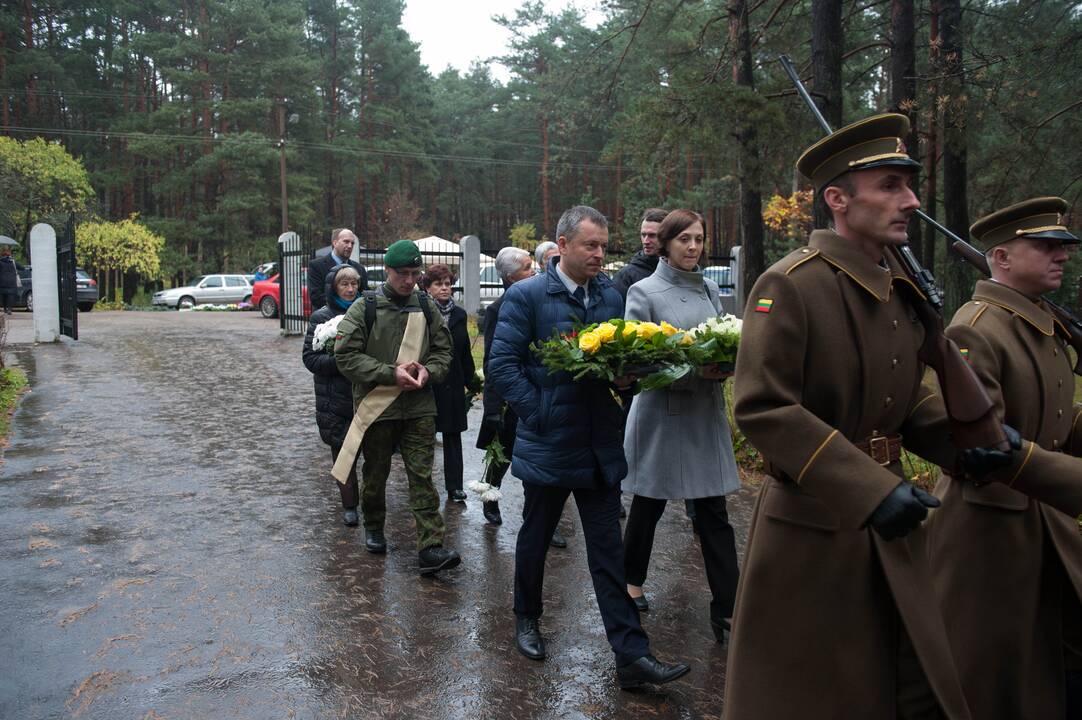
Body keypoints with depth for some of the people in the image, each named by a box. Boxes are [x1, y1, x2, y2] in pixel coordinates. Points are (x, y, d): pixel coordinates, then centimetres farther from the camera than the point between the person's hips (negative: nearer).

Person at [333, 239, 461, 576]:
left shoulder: (426, 306, 4)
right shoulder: (364, 308, -6)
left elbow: (443, 350, 10)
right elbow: (346, 356, -10)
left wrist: (427, 371, -12)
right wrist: (391, 373, -19)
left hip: (419, 406, 2)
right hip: (376, 406, -1)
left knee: (422, 476, -2)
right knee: (375, 473, 15)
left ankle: (430, 548, -2)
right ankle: (373, 527, 39)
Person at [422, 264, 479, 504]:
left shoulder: (459, 315, 9)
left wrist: (472, 382, 14)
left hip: (453, 386, 4)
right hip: (426, 384, -4)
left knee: (453, 436, 7)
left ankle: (454, 486, 13)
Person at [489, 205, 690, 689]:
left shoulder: (611, 296, 7)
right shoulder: (526, 296, -9)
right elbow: (502, 365, -12)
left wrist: (625, 377, -8)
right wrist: (539, 414, -15)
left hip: (601, 444, 4)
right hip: (548, 443, -4)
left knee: (608, 549, 6)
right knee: (535, 538, 16)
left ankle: (631, 655, 10)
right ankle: (527, 618, 39)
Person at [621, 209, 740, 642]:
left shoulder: (710, 290, 10)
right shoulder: (644, 292, -6)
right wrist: (694, 369, -22)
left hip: (707, 413, 4)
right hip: (662, 412, -4)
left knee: (714, 512, 4)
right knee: (648, 504, 12)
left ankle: (726, 609, 9)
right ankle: (632, 580, 35)